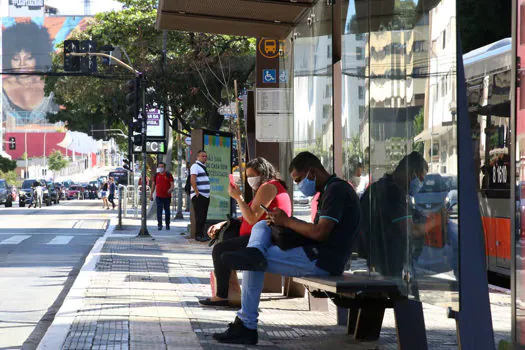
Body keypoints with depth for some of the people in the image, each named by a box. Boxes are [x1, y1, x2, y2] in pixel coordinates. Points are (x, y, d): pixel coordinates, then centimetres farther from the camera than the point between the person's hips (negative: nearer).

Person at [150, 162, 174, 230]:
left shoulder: (168, 175, 0)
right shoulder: (156, 175, 8)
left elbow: (172, 184, -5)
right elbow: (153, 185, 14)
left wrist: (171, 189, -26)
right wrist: (151, 194, 10)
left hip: (167, 196, -1)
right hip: (159, 196, 1)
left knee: (167, 211, 7)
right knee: (159, 210, -7)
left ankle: (167, 225, 16)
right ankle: (159, 224, -8)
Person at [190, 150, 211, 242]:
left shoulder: (203, 167, 22)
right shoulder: (195, 166, -9)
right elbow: (193, 180, -18)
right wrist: (197, 192, -21)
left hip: (205, 196, 9)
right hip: (198, 196, -9)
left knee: (203, 216, 11)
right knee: (199, 216, -11)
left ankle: (201, 233, 16)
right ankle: (198, 235, -10)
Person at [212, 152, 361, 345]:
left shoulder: (336, 190, -14)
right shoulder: (331, 190, 21)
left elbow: (320, 233, -23)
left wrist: (287, 221, -9)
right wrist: (282, 222, 4)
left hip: (323, 261, -11)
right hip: (316, 255, 11)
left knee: (257, 263, -9)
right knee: (261, 226, 9)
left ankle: (247, 326, -11)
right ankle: (254, 253, -26)